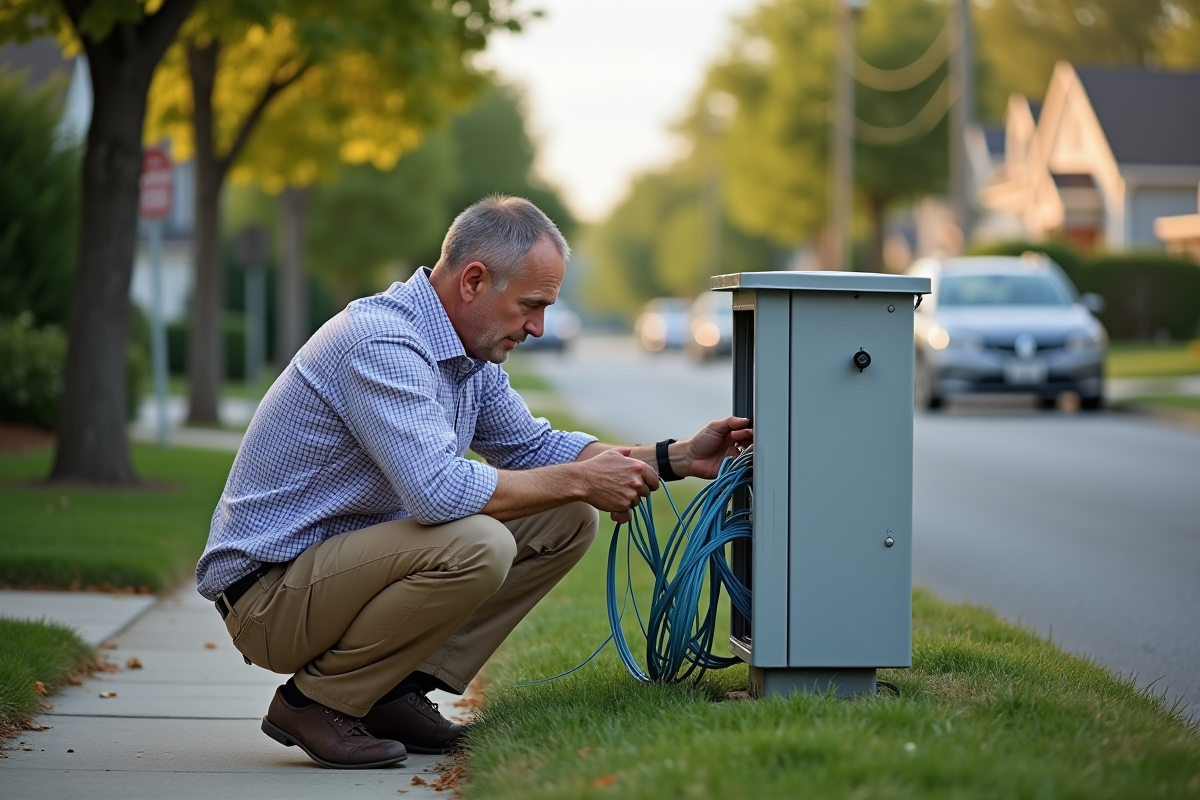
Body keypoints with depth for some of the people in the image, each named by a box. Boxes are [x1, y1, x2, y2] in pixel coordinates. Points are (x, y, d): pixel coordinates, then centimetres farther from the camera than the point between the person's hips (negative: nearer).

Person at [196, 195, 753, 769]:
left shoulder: (471, 355, 7)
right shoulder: (381, 344, -25)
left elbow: (535, 447, 18)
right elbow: (438, 491, -35)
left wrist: (675, 458, 6)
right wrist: (579, 480, -23)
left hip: (347, 561, 10)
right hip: (268, 591, -10)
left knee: (564, 522, 3)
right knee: (475, 545, -33)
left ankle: (396, 691, 3)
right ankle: (315, 700, -13)